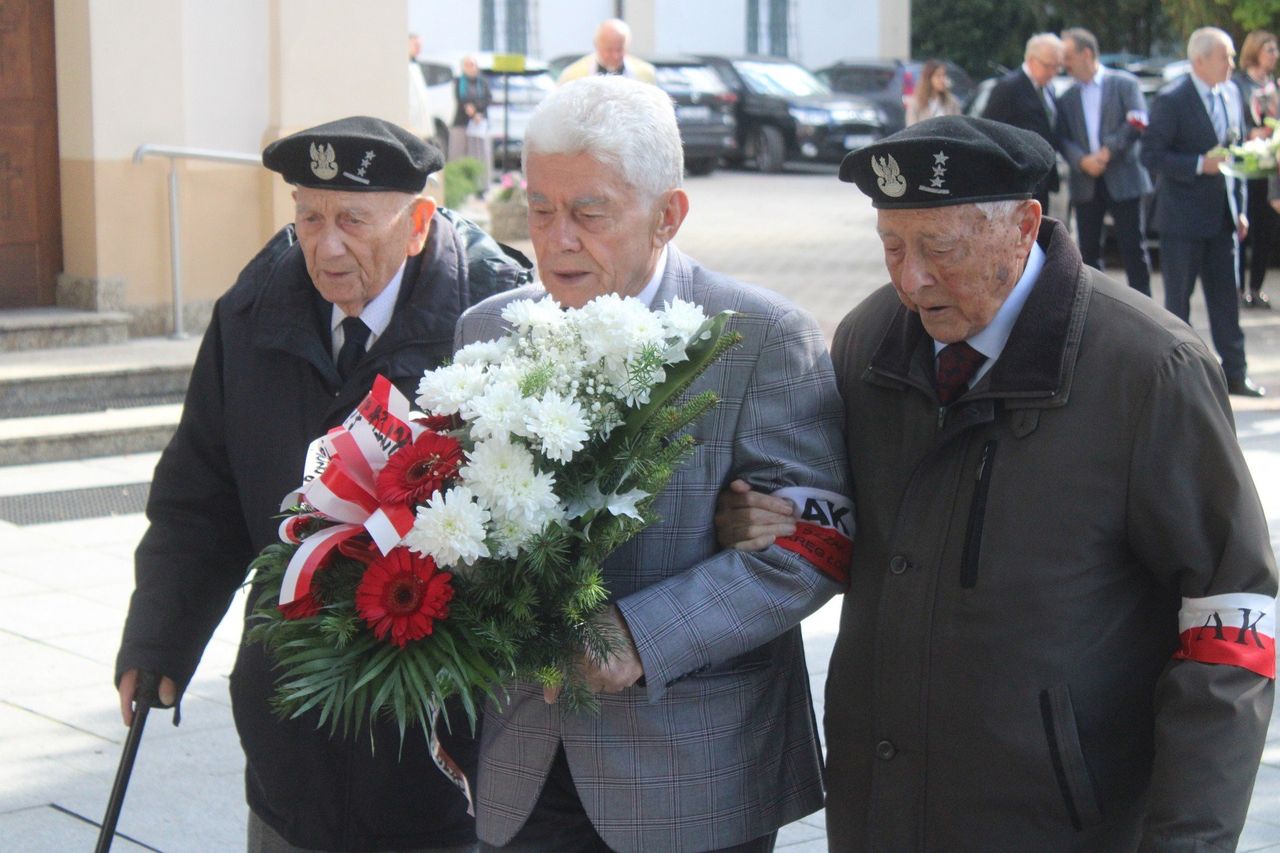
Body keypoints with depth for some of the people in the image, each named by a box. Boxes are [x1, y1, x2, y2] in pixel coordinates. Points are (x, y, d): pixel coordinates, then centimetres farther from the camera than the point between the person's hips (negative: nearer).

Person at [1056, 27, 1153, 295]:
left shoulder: (1124, 84, 2)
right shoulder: (1067, 98, 12)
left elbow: (1138, 123, -9)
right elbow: (1062, 139, 3)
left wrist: (1108, 151, -15)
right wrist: (1082, 161, -16)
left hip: (1122, 180, -4)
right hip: (1085, 184, 4)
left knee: (1133, 248, -2)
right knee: (1088, 251, 5)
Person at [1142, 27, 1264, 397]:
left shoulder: (1231, 93, 8)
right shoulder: (1172, 101, -13)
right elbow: (1151, 155, -15)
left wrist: (1239, 207, 11)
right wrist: (1200, 165, -24)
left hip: (1223, 217, 6)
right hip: (1184, 217, -6)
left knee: (1226, 297, 8)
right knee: (1178, 298, 4)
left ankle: (1234, 373, 14)